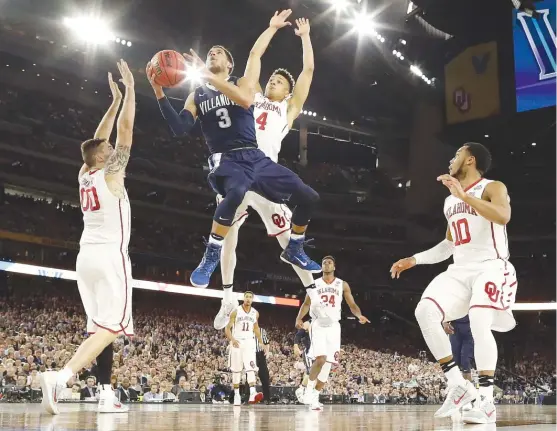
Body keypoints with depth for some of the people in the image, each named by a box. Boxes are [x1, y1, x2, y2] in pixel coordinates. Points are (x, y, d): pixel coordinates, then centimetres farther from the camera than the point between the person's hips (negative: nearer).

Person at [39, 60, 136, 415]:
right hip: (110, 256, -8)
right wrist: (130, 89, 2)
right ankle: (61, 377, -29)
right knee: (111, 327, -11)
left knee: (101, 328, 11)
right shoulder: (110, 174, -5)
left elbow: (100, 140, 25)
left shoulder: (84, 176, 13)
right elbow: (126, 129, -6)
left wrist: (115, 100, 28)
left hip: (86, 256, 8)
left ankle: (106, 395, 9)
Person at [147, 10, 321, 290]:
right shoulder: (197, 95, 13)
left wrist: (208, 75, -21)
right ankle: (210, 258, -27)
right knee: (236, 192, -40)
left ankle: (294, 251, 20)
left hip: (256, 158, 3)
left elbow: (246, 100, -16)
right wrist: (159, 91, -9)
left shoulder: (243, 82, 10)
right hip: (227, 160, -2)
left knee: (308, 197, -4)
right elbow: (179, 128, -2)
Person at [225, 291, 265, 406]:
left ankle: (252, 394, -27)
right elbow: (227, 328, -6)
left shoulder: (255, 313, 6)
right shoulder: (236, 312, -5)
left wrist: (261, 342, 17)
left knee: (251, 368, -15)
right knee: (236, 370, 4)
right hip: (237, 342, -1)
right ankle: (236, 395, 13)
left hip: (249, 342, 1)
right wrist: (232, 339, -23)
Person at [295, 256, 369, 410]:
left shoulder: (343, 285, 6)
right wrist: (299, 318, -12)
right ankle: (308, 392, -7)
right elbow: (306, 304, 6)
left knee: (328, 364, 2)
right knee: (320, 359, -22)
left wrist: (360, 316, -18)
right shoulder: (314, 284, 6)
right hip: (318, 325, -2)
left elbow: (352, 305, 3)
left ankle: (315, 397, 15)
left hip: (333, 327, 2)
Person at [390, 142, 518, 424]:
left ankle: (487, 402, -14)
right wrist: (413, 260, 19)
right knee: (424, 311, -17)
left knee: (479, 325, -26)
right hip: (460, 271, 7)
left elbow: (503, 216, -28)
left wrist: (464, 195, -31)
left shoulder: (493, 188, -4)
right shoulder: (450, 200, 19)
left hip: (491, 268, -7)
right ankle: (458, 386, -10)